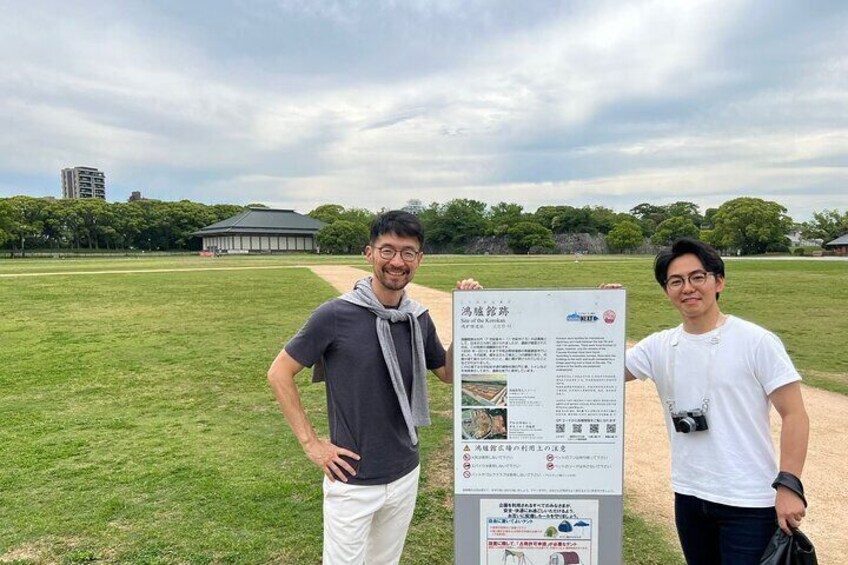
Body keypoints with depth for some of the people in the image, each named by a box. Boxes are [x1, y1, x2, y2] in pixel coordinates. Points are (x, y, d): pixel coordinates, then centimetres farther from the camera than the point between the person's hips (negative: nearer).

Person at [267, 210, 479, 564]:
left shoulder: (418, 319, -3)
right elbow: (279, 374, -10)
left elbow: (448, 373, 9)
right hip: (353, 481, -5)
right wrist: (311, 443, -11)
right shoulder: (335, 315, -17)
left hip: (405, 475, 5)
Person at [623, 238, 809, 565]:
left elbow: (794, 415, -10)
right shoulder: (659, 347, 1)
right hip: (688, 497, 5)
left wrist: (789, 484, -17)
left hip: (749, 503, -4)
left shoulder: (757, 342, -10)